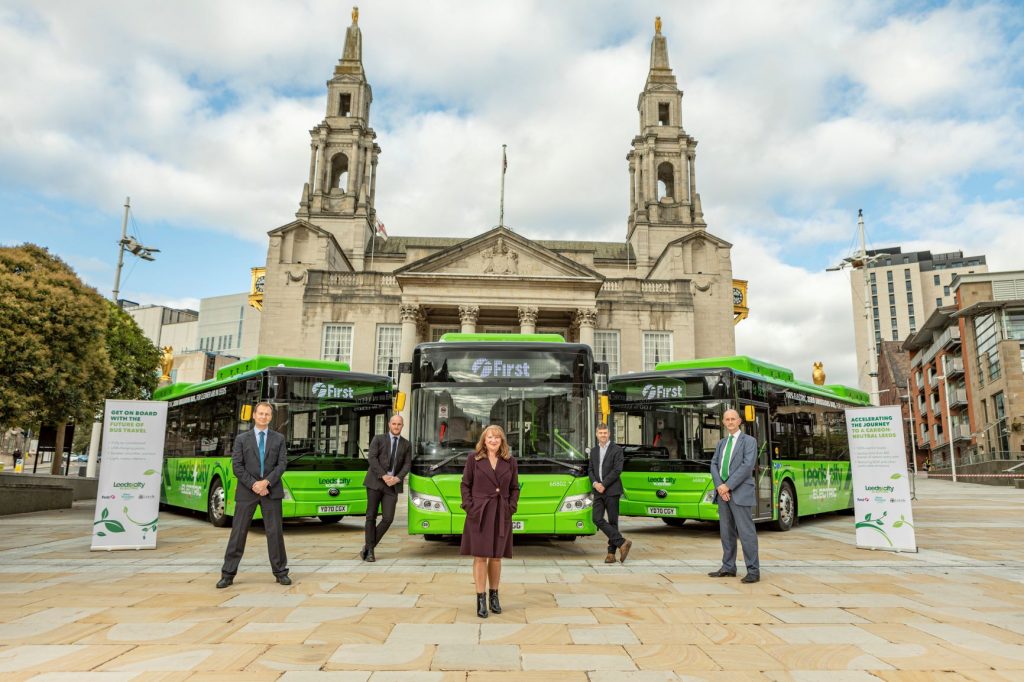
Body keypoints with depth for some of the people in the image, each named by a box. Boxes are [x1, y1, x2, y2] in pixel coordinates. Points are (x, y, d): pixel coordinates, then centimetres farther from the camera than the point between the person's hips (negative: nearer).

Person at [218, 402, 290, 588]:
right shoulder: (242, 438, 5)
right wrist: (253, 484, -12)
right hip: (246, 491, 0)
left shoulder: (279, 438, 7)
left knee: (275, 532, 2)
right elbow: (237, 466, -2)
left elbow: (282, 463, -1)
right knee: (238, 532, 2)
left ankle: (280, 572, 11)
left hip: (271, 490, 0)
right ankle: (228, 574, 11)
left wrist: (266, 482, -14)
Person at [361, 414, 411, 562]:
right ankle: (370, 551, 13)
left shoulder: (406, 444, 13)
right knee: (371, 517, 2)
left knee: (388, 518, -6)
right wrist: (384, 476, -16)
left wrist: (397, 478, -12)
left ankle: (367, 547, 10)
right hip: (375, 482, -2)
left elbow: (407, 465, 6)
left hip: (393, 485, 2)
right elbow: (372, 458, -7)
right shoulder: (378, 439, 5)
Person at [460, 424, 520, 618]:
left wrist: (511, 507, -1)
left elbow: (515, 488, 11)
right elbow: (465, 485, 4)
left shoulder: (510, 461, 7)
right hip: (479, 513, -2)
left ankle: (494, 596, 23)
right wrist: (469, 506, -5)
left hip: (502, 515, 2)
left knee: (496, 557, 9)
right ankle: (481, 599, 7)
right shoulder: (474, 459, 2)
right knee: (480, 557, -2)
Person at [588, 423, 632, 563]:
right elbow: (590, 469, 12)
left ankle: (611, 553, 7)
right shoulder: (593, 451, 15)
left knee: (612, 521, 0)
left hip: (611, 491, -5)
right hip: (598, 492, 5)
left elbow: (617, 470, -10)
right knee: (597, 519, -7)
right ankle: (622, 543, -3)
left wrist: (603, 485, -13)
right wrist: (595, 483, -7)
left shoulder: (617, 449, -3)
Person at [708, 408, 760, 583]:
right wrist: (719, 486, -9)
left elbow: (748, 465, -14)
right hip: (723, 491, 6)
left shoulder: (749, 441, -2)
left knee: (746, 531, -5)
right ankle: (728, 568, 18)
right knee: (726, 531, 10)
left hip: (740, 492, -6)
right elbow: (714, 465, 9)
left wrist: (728, 485, -16)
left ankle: (753, 571, 1)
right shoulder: (721, 443, 17)